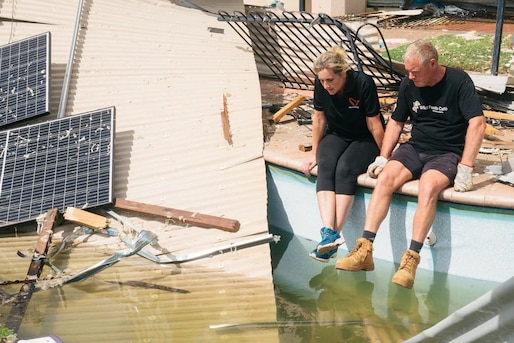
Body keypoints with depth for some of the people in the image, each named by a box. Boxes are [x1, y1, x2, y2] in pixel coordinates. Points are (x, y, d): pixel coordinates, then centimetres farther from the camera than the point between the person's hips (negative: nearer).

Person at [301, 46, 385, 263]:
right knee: (325, 167, -28)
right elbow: (319, 119, 2)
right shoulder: (320, 84, -11)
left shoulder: (363, 84, -24)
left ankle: (334, 234, -35)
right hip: (336, 136, 4)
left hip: (364, 140, -4)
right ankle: (329, 232, -43)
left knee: (345, 170, -32)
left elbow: (374, 125, -17)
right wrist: (315, 154, 6)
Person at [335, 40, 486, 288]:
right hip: (415, 148, 5)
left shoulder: (458, 81, -12)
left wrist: (465, 169, -26)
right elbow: (396, 122, 15)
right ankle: (365, 250, -27)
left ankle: (411, 259, -35)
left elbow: (478, 123, -20)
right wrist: (383, 158, 3)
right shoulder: (409, 84, 4)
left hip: (447, 154, -4)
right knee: (385, 177, -24)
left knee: (428, 186, -35)